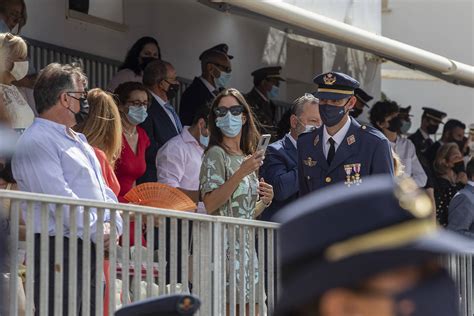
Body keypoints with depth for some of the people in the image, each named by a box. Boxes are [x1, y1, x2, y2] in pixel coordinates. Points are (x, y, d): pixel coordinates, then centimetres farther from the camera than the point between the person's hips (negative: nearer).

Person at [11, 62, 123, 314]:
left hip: (91, 249, 10)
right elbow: (60, 199, -20)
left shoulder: (77, 140, 21)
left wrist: (111, 224, 0)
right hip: (59, 249, -10)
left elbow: (102, 188, 19)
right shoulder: (36, 143, -12)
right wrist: (98, 232, -16)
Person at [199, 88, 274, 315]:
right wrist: (242, 173, -18)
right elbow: (210, 204, -16)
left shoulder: (248, 157, 17)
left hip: (246, 243, 8)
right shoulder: (216, 154, -5)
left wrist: (264, 202, 4)